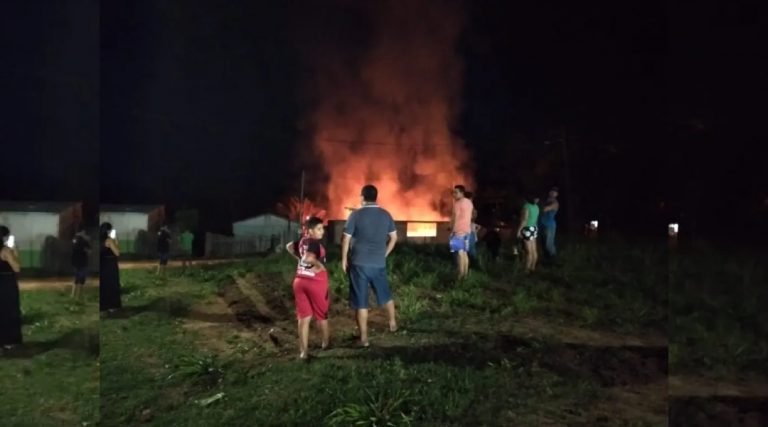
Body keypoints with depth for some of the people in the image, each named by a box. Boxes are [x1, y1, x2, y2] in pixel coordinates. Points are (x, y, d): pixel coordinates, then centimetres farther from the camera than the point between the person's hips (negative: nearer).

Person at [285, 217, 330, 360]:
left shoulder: (302, 241, 8)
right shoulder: (315, 242, -18)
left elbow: (289, 247, 23)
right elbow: (309, 258, -33)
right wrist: (320, 265, -19)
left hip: (300, 281, 7)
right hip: (316, 282, -7)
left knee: (304, 317, 7)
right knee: (322, 315, 15)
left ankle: (303, 351, 8)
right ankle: (326, 343, 32)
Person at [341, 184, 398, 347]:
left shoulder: (356, 215, -8)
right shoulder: (386, 215, 2)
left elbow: (346, 239, -7)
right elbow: (394, 238, 8)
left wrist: (344, 259, 5)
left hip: (359, 263, -3)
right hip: (379, 263, 3)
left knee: (361, 301, 4)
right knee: (385, 295, 23)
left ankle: (364, 337, 7)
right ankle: (393, 323, 39)